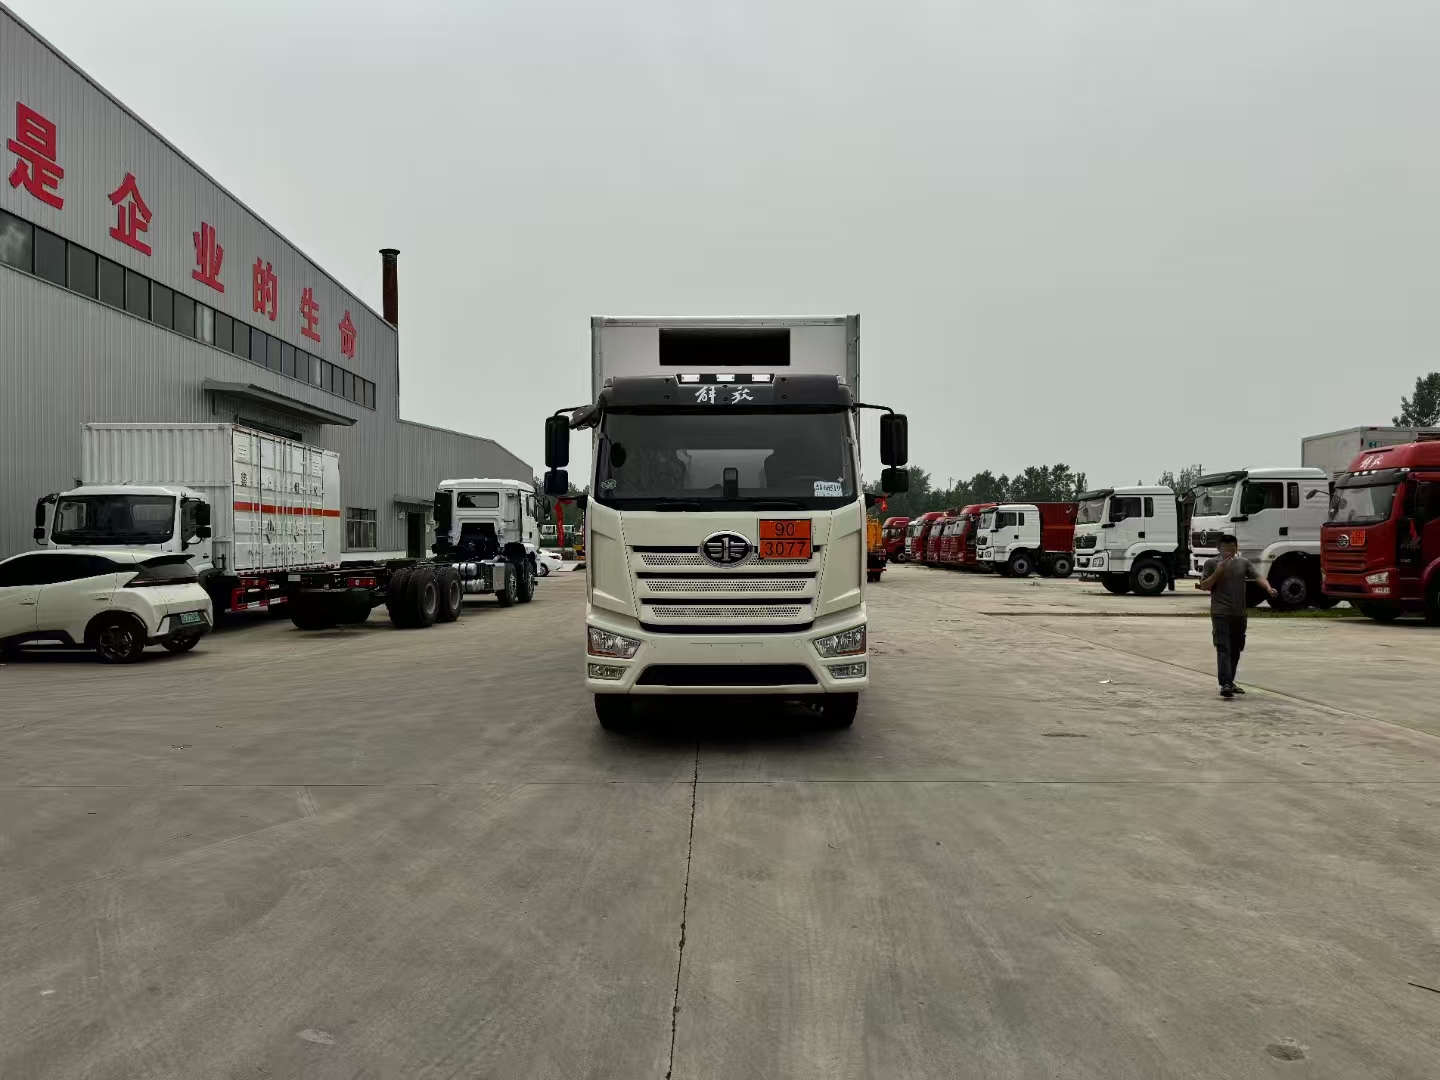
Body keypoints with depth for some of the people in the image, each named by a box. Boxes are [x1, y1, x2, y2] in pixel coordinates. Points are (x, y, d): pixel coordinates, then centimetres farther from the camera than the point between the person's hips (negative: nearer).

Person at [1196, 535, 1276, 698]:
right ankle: (1225, 685, -19)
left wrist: (1268, 588, -25)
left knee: (1236, 650, 13)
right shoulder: (1211, 564, 0)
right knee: (1223, 649, -13)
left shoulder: (1244, 563, 9)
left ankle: (1230, 682, 27)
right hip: (1221, 614, -5)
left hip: (1240, 614, 5)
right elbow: (1204, 586, -3)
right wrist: (1218, 572, -15)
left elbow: (1257, 576, -5)